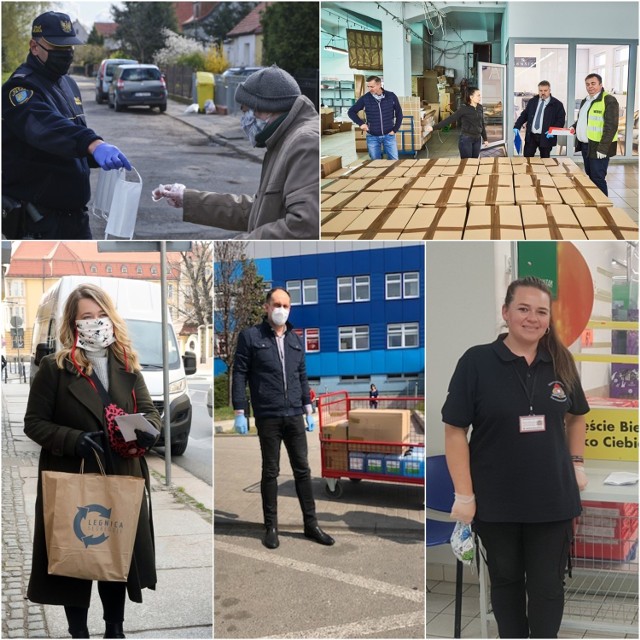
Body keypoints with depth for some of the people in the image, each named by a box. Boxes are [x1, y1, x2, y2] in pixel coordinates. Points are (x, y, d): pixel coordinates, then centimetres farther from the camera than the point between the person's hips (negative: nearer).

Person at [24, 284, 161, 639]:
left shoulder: (127, 366, 8)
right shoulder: (53, 367, -5)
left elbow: (150, 411, 8)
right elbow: (34, 423, -5)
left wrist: (146, 430, -16)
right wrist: (75, 440, -21)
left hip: (121, 482, 4)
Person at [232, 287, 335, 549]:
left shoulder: (295, 339, 12)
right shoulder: (250, 336, -3)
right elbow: (239, 375, -4)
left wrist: (308, 410, 12)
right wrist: (239, 413, -8)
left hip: (294, 416, 4)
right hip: (267, 417, -4)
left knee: (302, 469, 7)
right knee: (270, 472, 5)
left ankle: (311, 524, 16)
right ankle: (271, 526, 16)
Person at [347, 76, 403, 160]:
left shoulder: (391, 96, -6)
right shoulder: (365, 98, -7)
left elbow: (399, 113, 6)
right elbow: (351, 112, 3)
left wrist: (395, 130, -1)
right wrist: (361, 123, -11)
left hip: (388, 135, 0)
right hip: (372, 137, 0)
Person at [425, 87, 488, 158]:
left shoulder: (480, 107, 5)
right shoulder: (464, 108, -12)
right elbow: (450, 119, -14)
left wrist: (485, 139, 17)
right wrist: (434, 127, -19)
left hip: (477, 139, 6)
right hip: (466, 139, -6)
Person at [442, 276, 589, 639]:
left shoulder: (560, 363, 1)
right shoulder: (477, 361, -11)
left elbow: (577, 416, 18)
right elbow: (455, 430, -11)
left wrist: (577, 464, 10)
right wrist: (464, 494, -13)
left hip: (553, 499, 2)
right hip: (496, 501, -2)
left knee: (548, 586, 9)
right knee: (505, 581, 16)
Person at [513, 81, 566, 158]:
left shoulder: (557, 104, 0)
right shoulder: (532, 102, 12)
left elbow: (561, 120, -4)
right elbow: (524, 115, 15)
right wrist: (517, 127, 2)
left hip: (546, 137, -3)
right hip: (531, 136, 3)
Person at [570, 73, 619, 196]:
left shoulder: (609, 100, -12)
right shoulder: (585, 101, 15)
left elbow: (611, 126, -18)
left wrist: (602, 148, -23)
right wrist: (574, 127, 8)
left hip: (598, 147, -8)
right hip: (585, 145, 9)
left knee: (598, 179, -7)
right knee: (590, 177, 15)